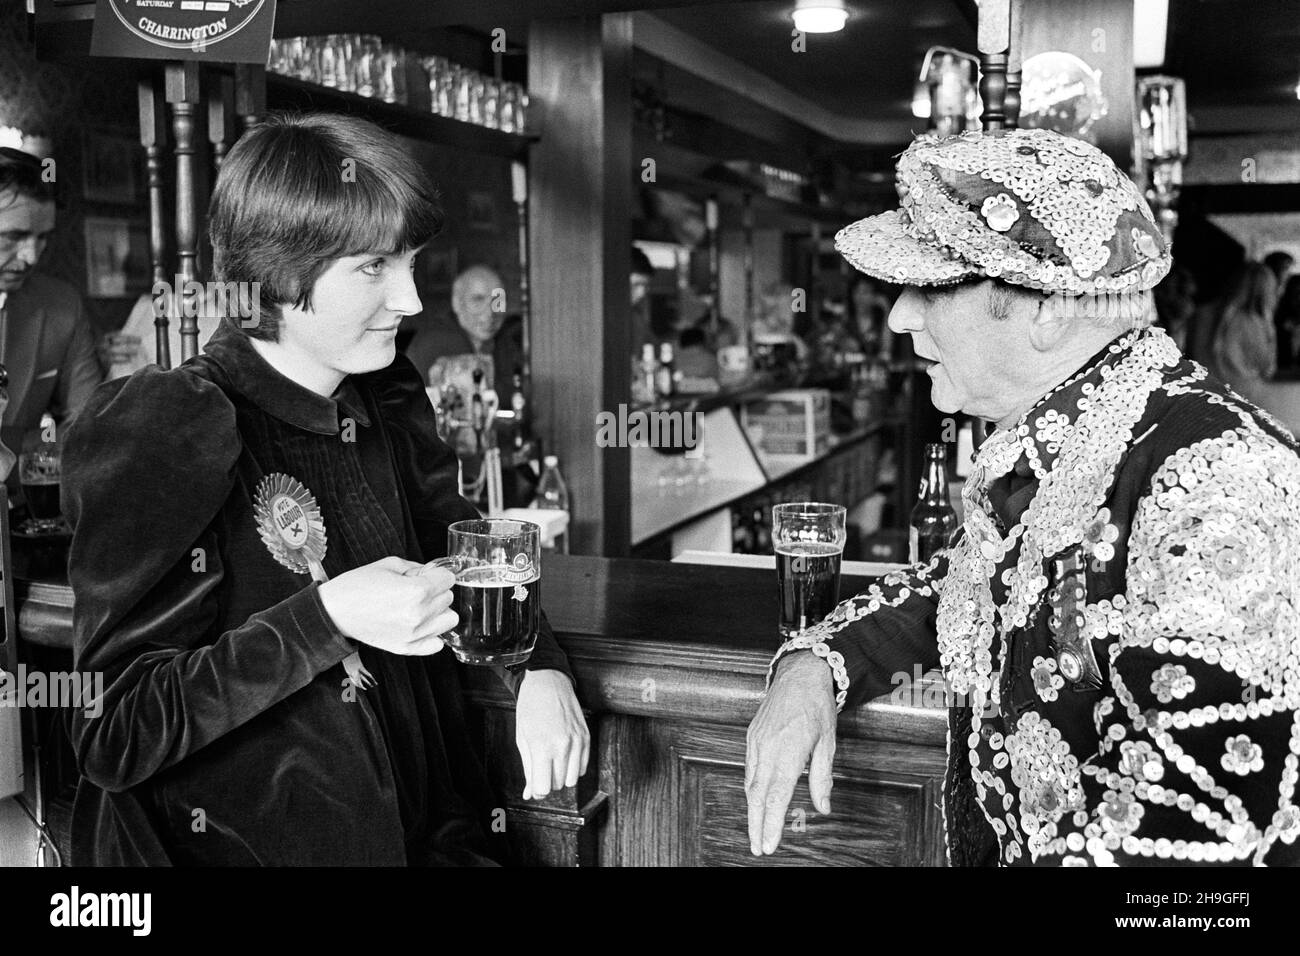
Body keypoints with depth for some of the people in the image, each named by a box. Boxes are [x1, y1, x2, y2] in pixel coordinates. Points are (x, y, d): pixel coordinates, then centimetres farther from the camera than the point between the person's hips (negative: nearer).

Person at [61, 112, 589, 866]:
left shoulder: (387, 402, 4)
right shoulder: (164, 431, -14)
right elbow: (111, 735, -15)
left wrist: (540, 668, -3)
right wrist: (328, 618, -23)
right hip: (241, 842, -4)